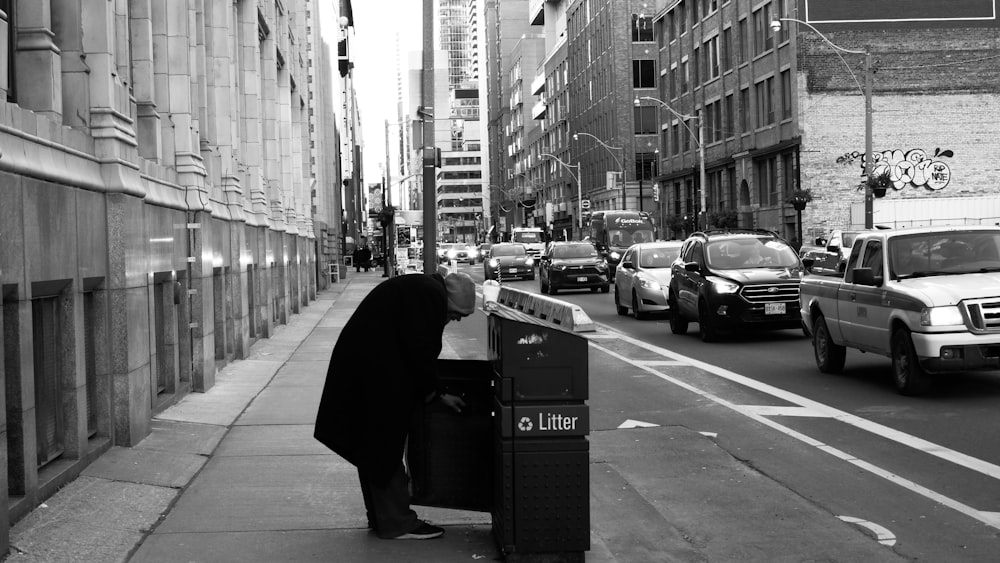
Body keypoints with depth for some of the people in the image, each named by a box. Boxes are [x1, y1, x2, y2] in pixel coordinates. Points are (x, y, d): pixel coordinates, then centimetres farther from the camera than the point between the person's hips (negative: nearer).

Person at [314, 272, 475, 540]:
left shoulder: (418, 289, 18)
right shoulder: (431, 295, -14)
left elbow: (416, 349, 21)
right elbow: (420, 350, -18)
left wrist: (436, 393, 19)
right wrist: (432, 393, -4)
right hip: (374, 374, -11)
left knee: (374, 447, 16)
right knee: (386, 447, -4)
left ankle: (381, 516, 27)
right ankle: (396, 523, 3)